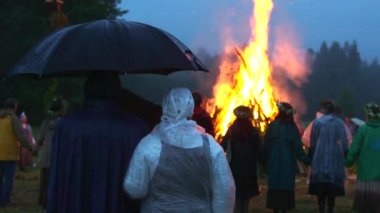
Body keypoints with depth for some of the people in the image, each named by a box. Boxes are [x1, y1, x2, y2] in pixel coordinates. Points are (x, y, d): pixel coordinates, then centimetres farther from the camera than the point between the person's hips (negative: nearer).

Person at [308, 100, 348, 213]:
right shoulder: (340, 123, 0)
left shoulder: (318, 122, -6)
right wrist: (345, 157, 9)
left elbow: (313, 142, -3)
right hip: (335, 160, 2)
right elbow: (345, 143, 0)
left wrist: (310, 157, 5)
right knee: (332, 186, 9)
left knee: (320, 187, 4)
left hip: (320, 158, -2)